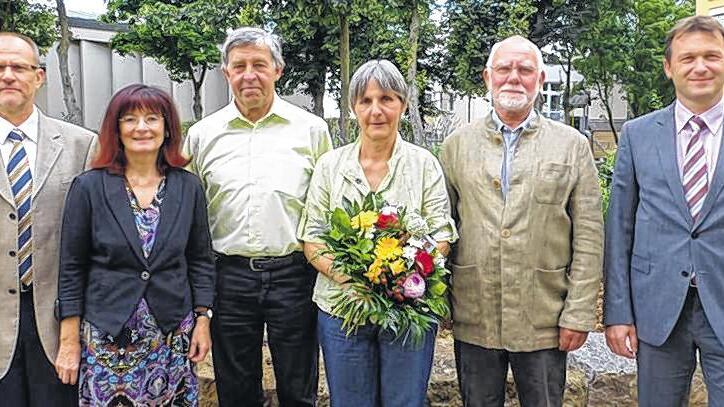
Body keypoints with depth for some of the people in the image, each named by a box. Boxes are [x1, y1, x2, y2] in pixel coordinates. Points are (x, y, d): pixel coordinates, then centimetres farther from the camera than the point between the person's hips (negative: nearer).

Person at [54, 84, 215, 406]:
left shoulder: (188, 187, 1)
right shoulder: (88, 187, -4)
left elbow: (200, 260, 7)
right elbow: (71, 268, -1)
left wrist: (203, 320, 3)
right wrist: (69, 341, -2)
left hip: (174, 333, 2)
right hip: (106, 337, -1)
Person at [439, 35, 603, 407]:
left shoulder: (572, 145, 2)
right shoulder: (457, 144, 5)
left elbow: (589, 237, -1)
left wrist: (579, 315, -5)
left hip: (545, 321, -1)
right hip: (473, 320, 1)